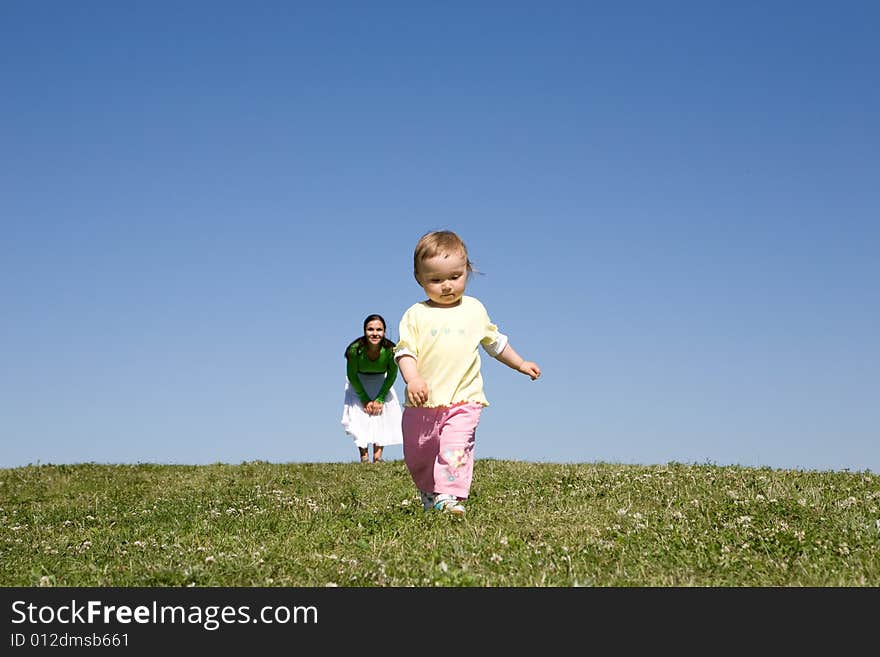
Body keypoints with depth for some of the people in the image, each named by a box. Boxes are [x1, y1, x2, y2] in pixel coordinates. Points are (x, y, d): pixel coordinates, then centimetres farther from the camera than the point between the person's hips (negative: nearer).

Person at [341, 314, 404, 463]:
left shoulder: (390, 350, -30)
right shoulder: (355, 350, -34)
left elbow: (392, 375, -11)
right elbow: (352, 375, -16)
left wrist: (380, 398, -13)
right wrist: (365, 399, -13)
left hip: (381, 382, 1)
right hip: (359, 382, -1)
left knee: (383, 413, -9)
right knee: (359, 416, -11)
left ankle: (378, 456, -3)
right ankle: (364, 456, -3)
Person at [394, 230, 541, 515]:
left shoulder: (474, 310, 8)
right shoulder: (416, 315, -1)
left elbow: (495, 342, 23)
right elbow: (405, 351, -9)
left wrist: (520, 363, 27)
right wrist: (413, 379, -26)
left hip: (464, 399, -1)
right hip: (422, 402, 1)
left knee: (456, 447, -22)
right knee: (417, 456, 13)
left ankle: (450, 496, -27)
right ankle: (429, 495, 35)